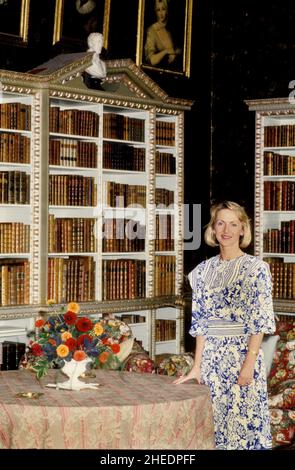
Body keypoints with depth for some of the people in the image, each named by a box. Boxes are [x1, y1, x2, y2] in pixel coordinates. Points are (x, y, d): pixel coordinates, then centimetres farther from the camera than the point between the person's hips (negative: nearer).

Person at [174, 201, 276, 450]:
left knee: (242, 420, 1)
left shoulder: (256, 268, -6)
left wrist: (249, 364, -16)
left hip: (243, 354, -5)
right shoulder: (204, 269, 8)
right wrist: (197, 366, 5)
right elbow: (200, 322, 9)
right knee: (213, 422, 10)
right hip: (211, 358, 5)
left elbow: (260, 321, -9)